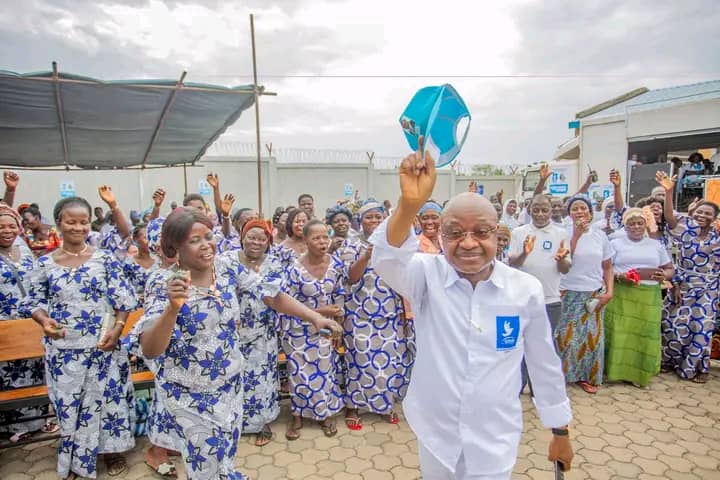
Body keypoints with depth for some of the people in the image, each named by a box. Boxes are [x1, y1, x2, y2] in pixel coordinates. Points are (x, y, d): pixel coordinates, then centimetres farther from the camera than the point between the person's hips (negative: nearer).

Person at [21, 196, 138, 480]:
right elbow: (34, 301, 6)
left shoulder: (105, 259, -5)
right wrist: (44, 321, -14)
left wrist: (117, 328, -14)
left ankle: (110, 450, 31)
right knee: (69, 403, 12)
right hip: (62, 348, 1)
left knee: (106, 397, 9)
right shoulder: (45, 264, -1)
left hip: (102, 345, -1)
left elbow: (124, 299, -3)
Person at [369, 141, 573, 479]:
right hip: (435, 432, 1)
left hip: (495, 438, 0)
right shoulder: (428, 275, -15)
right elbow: (387, 261, -36)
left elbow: (545, 364, 0)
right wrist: (409, 205, -54)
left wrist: (560, 431, 9)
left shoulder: (526, 289, -11)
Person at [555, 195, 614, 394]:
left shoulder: (600, 236, 3)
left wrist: (609, 291, -3)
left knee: (591, 336, 10)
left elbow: (608, 267, 9)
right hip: (569, 293, -3)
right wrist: (576, 234, -19)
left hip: (594, 294, 3)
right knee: (567, 335, 1)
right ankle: (563, 374, 18)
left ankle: (587, 376, 27)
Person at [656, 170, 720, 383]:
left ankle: (698, 367, 20)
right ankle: (671, 360, 25)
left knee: (701, 327, 4)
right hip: (682, 284, 0)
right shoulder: (686, 228, -5)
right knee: (675, 324, 7)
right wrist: (668, 192, -39)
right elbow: (669, 216, -23)